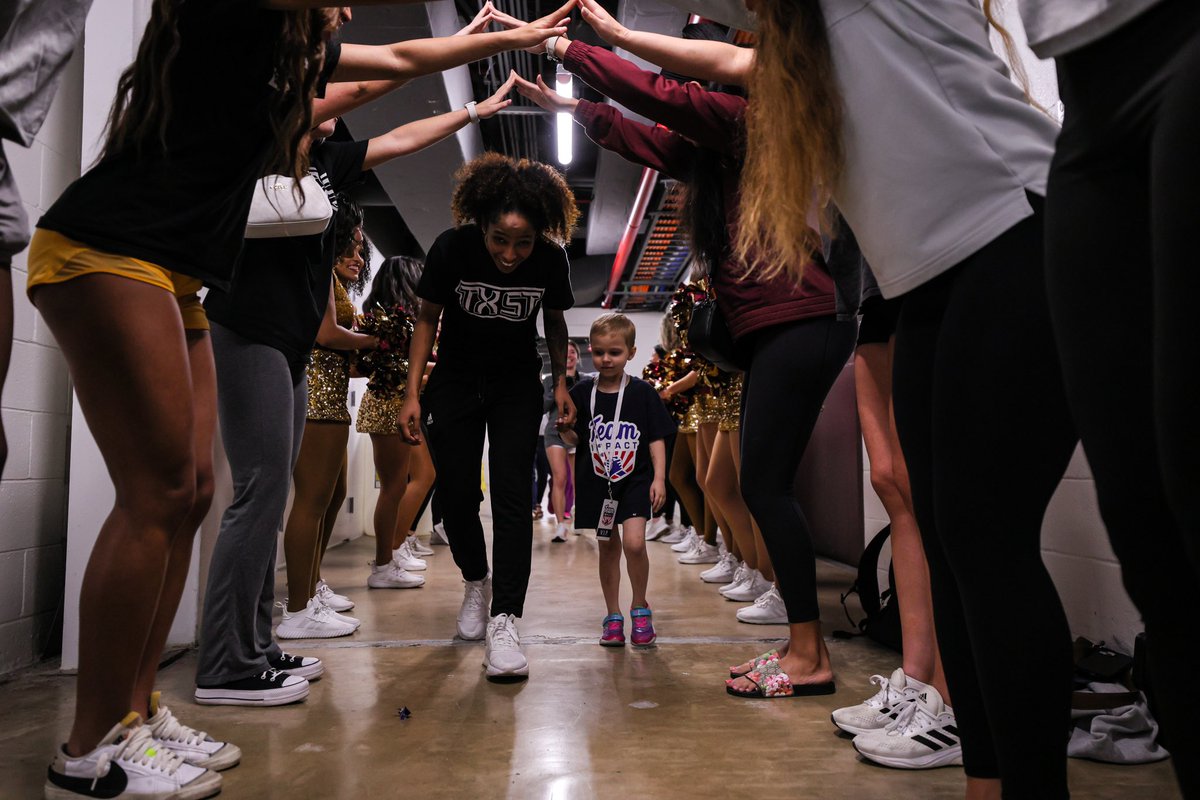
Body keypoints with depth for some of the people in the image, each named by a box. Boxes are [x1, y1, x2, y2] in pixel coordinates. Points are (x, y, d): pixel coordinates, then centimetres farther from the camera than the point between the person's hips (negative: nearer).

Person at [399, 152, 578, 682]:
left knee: (512, 496, -12)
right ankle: (476, 581, 31)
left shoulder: (551, 259, -17)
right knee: (456, 495, 3)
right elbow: (428, 318, -7)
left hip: (517, 386, 0)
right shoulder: (451, 249, -21)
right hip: (454, 383, 0)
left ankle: (504, 620, -10)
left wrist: (561, 384, -6)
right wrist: (412, 393, -11)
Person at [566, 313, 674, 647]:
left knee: (634, 542, -16)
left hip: (635, 479, -2)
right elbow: (577, 438, 8)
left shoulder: (642, 392, -3)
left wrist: (659, 478, -7)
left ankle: (640, 608, 8)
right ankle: (613, 617, 24)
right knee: (608, 547, 10)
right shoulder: (582, 393, 1)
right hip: (597, 482, 2)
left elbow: (656, 438, -1)